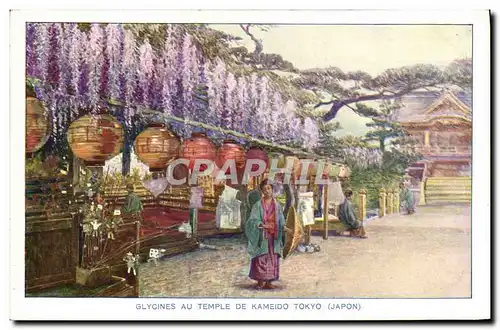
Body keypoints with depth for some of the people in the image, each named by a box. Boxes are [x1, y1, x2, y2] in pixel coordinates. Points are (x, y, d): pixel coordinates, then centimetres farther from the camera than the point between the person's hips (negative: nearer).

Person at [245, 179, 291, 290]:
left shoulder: (277, 205, 8)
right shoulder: (258, 205, -2)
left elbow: (281, 220, 8)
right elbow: (253, 219, -11)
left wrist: (284, 227, -11)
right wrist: (261, 224, -29)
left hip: (274, 236, 3)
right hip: (262, 236, -3)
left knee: (272, 259, 4)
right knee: (261, 259, -3)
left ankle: (269, 282, 11)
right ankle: (260, 281, 6)